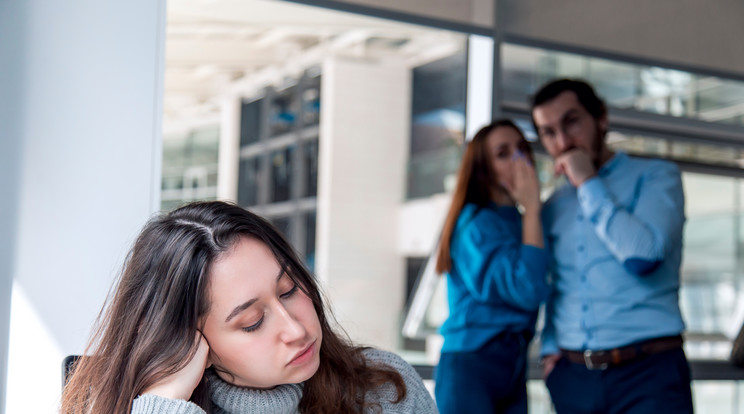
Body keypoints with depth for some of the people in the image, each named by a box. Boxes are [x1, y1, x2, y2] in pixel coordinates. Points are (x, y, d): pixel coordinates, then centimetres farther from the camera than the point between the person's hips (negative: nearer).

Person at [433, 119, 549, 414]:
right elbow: (527, 291, -20)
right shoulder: (476, 223, -9)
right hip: (471, 366, -7)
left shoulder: (518, 224, 15)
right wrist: (532, 208, -13)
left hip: (514, 367, 7)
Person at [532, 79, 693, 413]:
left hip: (648, 373, -4)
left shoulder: (657, 176, 0)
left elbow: (644, 255, -17)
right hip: (571, 374, 5)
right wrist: (550, 346, 9)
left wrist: (589, 185, -10)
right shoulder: (552, 207, 14)